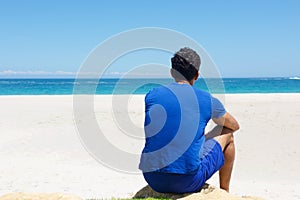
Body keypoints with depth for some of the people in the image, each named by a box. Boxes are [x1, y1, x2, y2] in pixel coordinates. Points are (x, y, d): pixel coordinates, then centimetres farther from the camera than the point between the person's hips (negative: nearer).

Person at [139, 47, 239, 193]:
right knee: (227, 134, 19)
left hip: (153, 181, 4)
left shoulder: (152, 95, 4)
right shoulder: (207, 100, -1)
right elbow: (234, 126, 19)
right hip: (188, 182, -3)